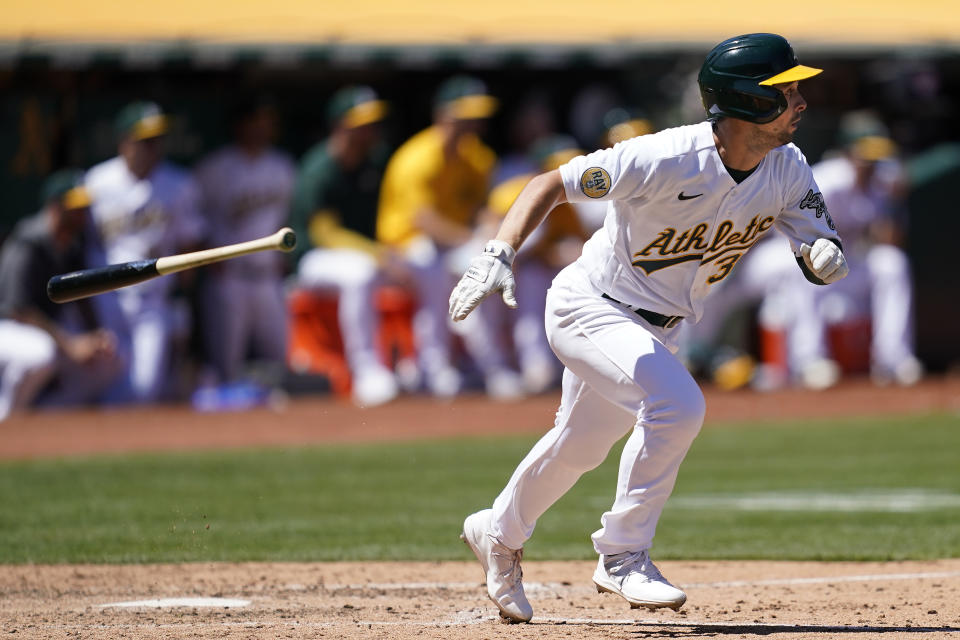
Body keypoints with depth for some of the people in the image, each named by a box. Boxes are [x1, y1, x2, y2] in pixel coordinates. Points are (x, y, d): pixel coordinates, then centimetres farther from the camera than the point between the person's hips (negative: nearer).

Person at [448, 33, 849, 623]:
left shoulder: (787, 170, -13)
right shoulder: (668, 160, -31)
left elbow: (822, 255, -8)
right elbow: (552, 184, -25)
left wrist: (825, 256, -32)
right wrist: (499, 256, -37)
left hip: (656, 326, 7)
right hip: (588, 305, -7)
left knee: (581, 446, 23)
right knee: (677, 403, -29)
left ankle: (499, 532, 50)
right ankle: (623, 557, -14)